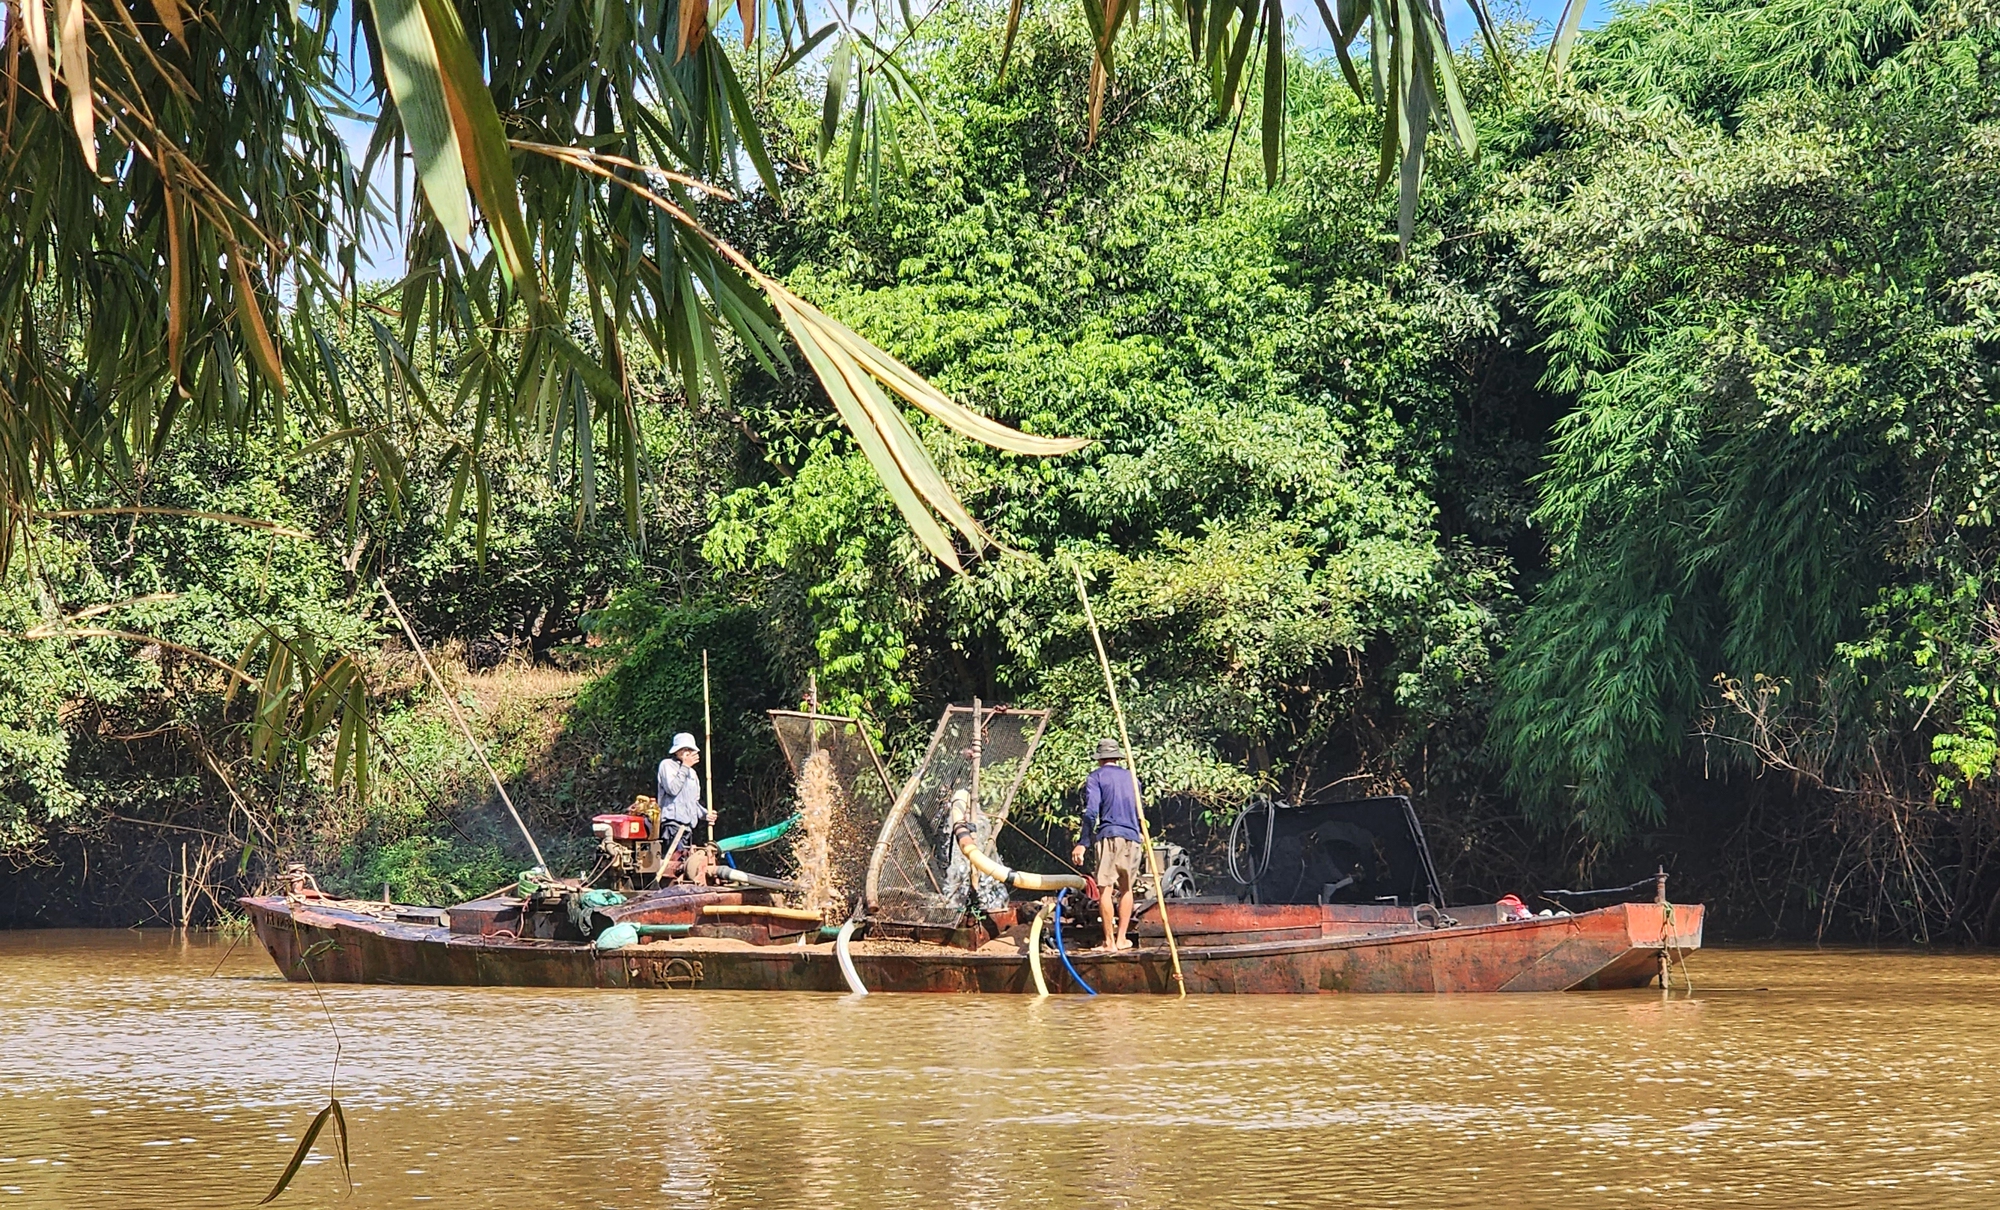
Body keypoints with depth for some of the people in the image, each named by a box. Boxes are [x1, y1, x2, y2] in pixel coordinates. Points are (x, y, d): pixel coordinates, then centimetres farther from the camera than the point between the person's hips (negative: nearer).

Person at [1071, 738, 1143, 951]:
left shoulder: (1097, 776, 2)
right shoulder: (1131, 777, 18)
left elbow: (1091, 812, -9)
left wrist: (1083, 844, -10)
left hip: (1109, 835, -5)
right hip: (1132, 837, 5)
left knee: (1105, 888, -4)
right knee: (1126, 888, 14)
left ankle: (1109, 941, -8)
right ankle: (1122, 938, 15)